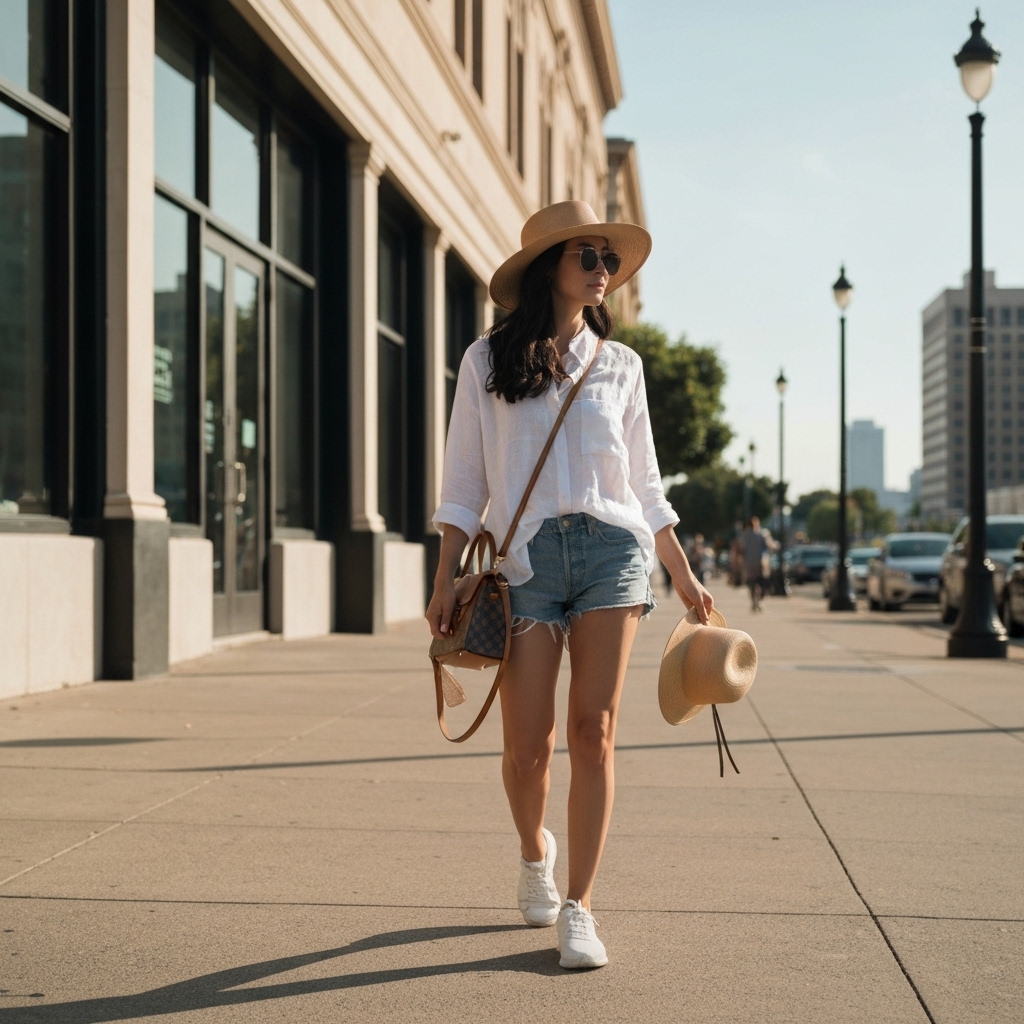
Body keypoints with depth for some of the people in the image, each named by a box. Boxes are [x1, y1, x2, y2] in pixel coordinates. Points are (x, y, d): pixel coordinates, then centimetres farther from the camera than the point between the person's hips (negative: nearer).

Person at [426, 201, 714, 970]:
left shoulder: (619, 365, 12)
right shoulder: (488, 361, 6)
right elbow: (464, 480, 5)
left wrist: (684, 576, 15)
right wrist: (446, 580, -2)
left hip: (612, 548, 1)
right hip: (527, 557, -1)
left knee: (594, 729, -8)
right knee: (529, 744, -2)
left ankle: (578, 908, -1)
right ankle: (535, 853, 30)